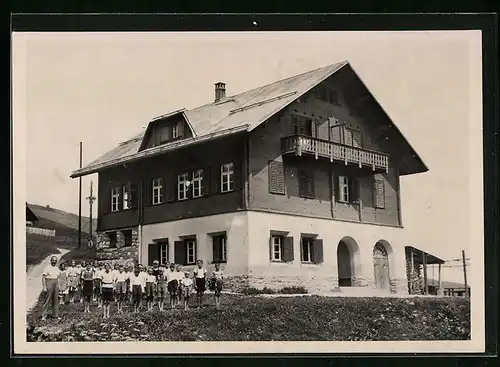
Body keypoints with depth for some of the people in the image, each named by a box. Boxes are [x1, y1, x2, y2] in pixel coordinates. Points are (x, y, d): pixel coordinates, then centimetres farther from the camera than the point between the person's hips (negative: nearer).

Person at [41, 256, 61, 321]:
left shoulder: (57, 268, 13)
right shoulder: (47, 268, -6)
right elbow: (43, 278, -9)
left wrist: (58, 286, 14)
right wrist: (44, 287, -16)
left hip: (56, 284, 6)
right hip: (49, 283, -6)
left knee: (55, 300, 8)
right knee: (47, 300, -6)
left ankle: (55, 315, 14)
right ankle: (44, 315, -2)